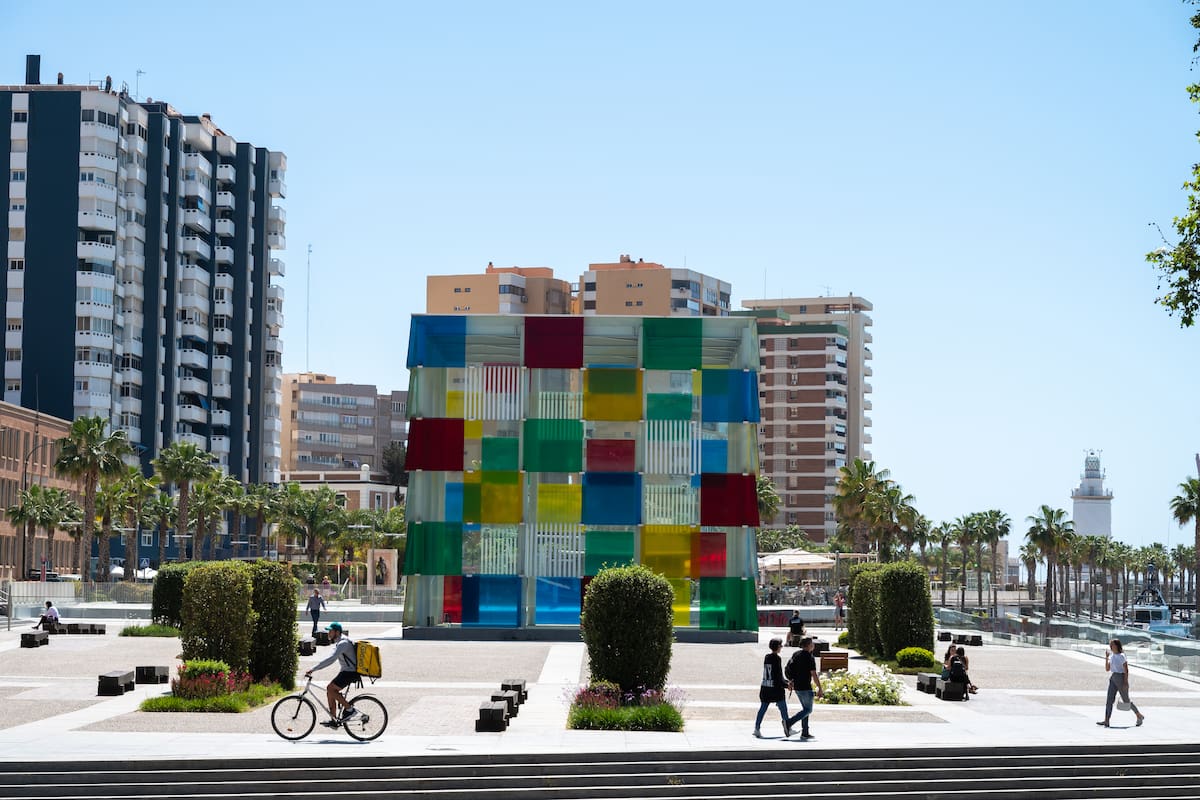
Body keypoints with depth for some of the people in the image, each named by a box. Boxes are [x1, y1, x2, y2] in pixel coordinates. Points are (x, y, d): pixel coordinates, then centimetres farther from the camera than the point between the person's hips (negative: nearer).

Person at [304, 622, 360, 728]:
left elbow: (331, 659, -29)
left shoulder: (343, 643, -20)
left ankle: (350, 709, -10)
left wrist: (313, 668, -31)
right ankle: (334, 720, 11)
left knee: (330, 689, -17)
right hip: (347, 671, 10)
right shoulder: (339, 643, 15)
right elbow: (330, 659, 21)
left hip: (350, 673, -10)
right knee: (330, 690, 7)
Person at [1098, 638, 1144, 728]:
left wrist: (1125, 682, -18)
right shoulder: (1111, 656, 11)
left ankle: (1140, 716, 22)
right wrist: (1106, 658, 1)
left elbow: (1126, 670, -13)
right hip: (1112, 678, 7)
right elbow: (1107, 669, 11)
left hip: (1120, 678, -7)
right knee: (1109, 700, -4)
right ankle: (1106, 721, -9)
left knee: (1126, 700, 4)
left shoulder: (1121, 656, -11)